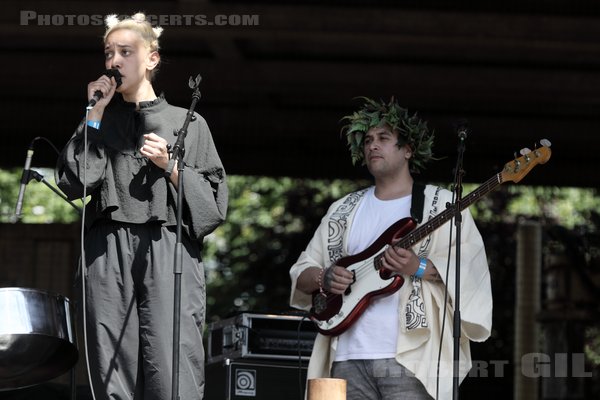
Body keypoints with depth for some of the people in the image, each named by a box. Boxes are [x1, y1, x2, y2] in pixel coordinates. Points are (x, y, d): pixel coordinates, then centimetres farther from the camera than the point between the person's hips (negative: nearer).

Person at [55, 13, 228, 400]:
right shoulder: (101, 121, 20)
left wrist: (171, 167, -4)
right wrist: (95, 117, 5)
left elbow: (214, 201, 9)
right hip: (110, 253, 2)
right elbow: (72, 183, 5)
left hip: (169, 251, -2)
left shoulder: (187, 123, 15)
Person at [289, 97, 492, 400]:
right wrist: (324, 279, -1)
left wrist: (420, 268, -20)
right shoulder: (343, 210, 20)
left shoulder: (442, 205, 6)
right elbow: (300, 272, 21)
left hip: (411, 357, -5)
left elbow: (469, 270, -4)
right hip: (348, 359, 5)